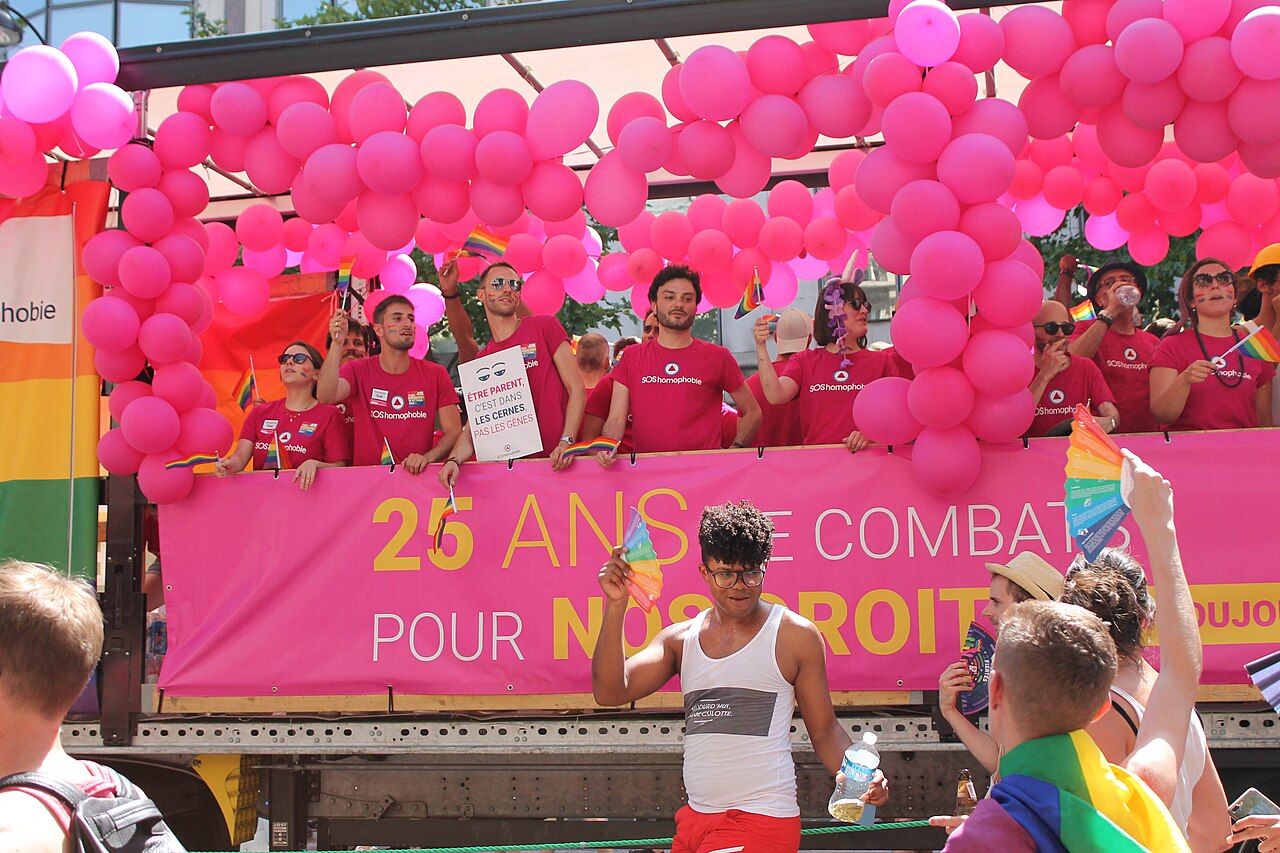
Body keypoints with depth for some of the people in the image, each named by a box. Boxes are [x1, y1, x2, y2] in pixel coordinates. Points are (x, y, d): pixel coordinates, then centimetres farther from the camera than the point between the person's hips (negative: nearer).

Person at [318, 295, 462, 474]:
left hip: (418, 475, 1)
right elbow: (325, 397, -16)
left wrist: (427, 457, -17)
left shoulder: (435, 374, 6)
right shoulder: (358, 370, 4)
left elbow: (454, 431, 2)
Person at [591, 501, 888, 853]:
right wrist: (616, 606, -8)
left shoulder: (795, 635, -1)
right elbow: (610, 692, -1)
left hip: (762, 822, -5)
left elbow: (824, 730, 3)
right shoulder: (680, 639, 10)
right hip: (694, 820, 5)